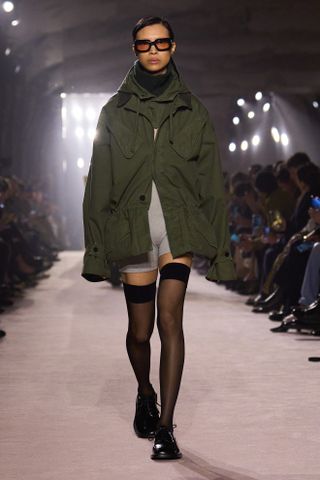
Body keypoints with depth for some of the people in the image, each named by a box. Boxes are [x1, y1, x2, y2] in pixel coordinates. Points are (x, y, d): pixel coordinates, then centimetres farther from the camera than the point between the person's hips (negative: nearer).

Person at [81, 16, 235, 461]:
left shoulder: (192, 110, 9)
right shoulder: (115, 111, 8)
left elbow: (211, 182, 8)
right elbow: (98, 185, 7)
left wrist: (219, 247, 4)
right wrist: (96, 247, 2)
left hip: (179, 224, -1)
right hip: (132, 225, 1)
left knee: (169, 318, -16)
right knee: (140, 329, 5)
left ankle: (165, 426, -11)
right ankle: (145, 394, 36)